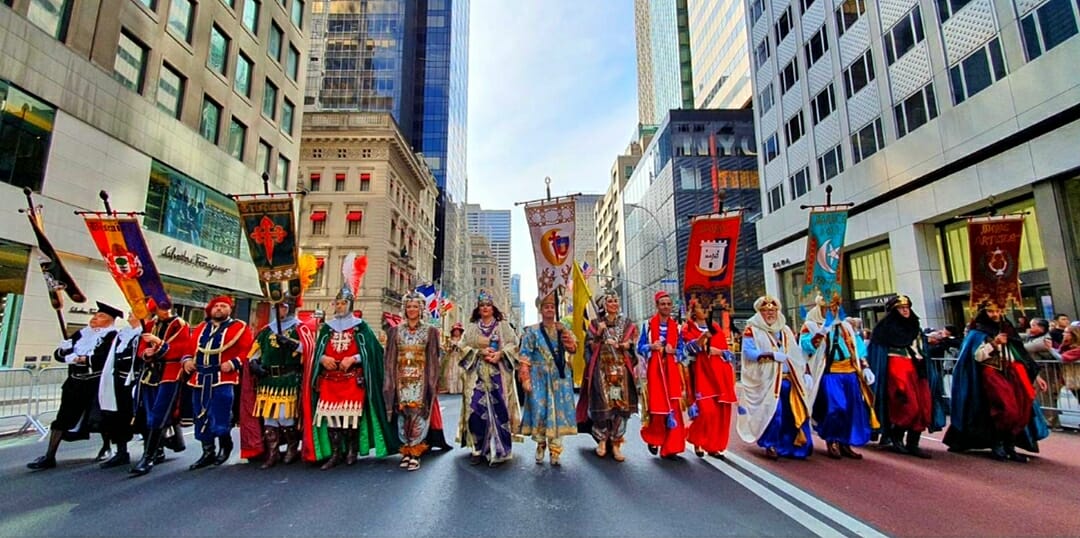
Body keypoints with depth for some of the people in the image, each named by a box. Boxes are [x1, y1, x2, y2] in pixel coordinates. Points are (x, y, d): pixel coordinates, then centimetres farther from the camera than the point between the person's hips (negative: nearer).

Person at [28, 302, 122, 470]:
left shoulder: (112, 336, -8)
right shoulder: (81, 333, 11)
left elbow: (104, 358, -22)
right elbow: (58, 353, 8)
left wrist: (80, 358, -12)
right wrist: (72, 356, -13)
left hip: (97, 384, -6)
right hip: (75, 383, 6)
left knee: (100, 417, 4)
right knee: (63, 417, 5)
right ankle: (49, 456, 13)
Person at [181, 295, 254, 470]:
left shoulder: (239, 327, -1)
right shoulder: (201, 328, 19)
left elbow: (248, 350, -8)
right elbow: (190, 347, 22)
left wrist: (233, 363, -19)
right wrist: (187, 360, 3)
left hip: (223, 380, -6)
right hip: (200, 379, 6)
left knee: (220, 418, -7)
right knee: (201, 417, 11)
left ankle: (225, 445, 20)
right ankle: (208, 453, 24)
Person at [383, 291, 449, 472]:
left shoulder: (430, 331, 4)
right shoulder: (395, 331, 9)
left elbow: (433, 359, 2)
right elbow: (390, 358, 8)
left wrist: (432, 383, -4)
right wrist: (390, 382, 2)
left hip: (421, 380, -2)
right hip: (402, 380, 2)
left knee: (418, 415, -5)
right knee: (403, 414, 3)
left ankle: (415, 453, 1)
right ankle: (407, 451, 13)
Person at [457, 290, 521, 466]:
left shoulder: (504, 326, 10)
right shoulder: (471, 328, 13)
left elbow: (513, 344, 2)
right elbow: (464, 347, 4)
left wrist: (500, 354, -14)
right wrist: (480, 353, -11)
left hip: (498, 375, -1)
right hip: (477, 375, 1)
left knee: (498, 409, -4)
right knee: (477, 409, -5)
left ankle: (497, 450, 4)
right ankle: (477, 449, 6)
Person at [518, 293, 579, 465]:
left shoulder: (563, 329, 9)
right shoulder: (532, 331, 0)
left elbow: (573, 348, -1)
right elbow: (525, 356, -5)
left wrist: (565, 335, -17)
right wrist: (526, 378, -12)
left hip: (560, 377, 2)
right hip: (539, 377, -2)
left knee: (558, 411, 2)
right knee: (539, 410, -2)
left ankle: (555, 450, 12)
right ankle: (540, 444, 20)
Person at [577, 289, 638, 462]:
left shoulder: (627, 323, 11)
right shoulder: (596, 323, 9)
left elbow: (632, 345, 6)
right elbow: (591, 347, 5)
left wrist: (618, 345, -12)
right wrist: (599, 333, -10)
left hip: (621, 369, 1)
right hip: (602, 369, -1)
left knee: (620, 404, -4)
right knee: (602, 404, -6)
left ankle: (616, 444, 4)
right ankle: (601, 440, 11)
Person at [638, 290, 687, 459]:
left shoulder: (676, 326, 10)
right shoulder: (648, 324, 2)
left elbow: (681, 350, 10)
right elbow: (640, 347, 2)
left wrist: (673, 351, -10)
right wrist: (651, 347, -17)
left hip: (672, 370, 3)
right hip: (654, 369, -2)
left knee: (673, 407, -2)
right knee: (656, 406, -2)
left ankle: (669, 447, 7)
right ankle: (653, 439, 22)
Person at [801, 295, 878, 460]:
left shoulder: (845, 326, 20)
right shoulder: (811, 326, 3)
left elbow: (858, 347, 17)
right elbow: (805, 346, -12)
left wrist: (865, 367, 7)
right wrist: (821, 331, -21)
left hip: (850, 372, 5)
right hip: (829, 374, -5)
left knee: (852, 408, 3)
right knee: (834, 408, -12)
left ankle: (845, 444, 15)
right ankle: (831, 442, 4)